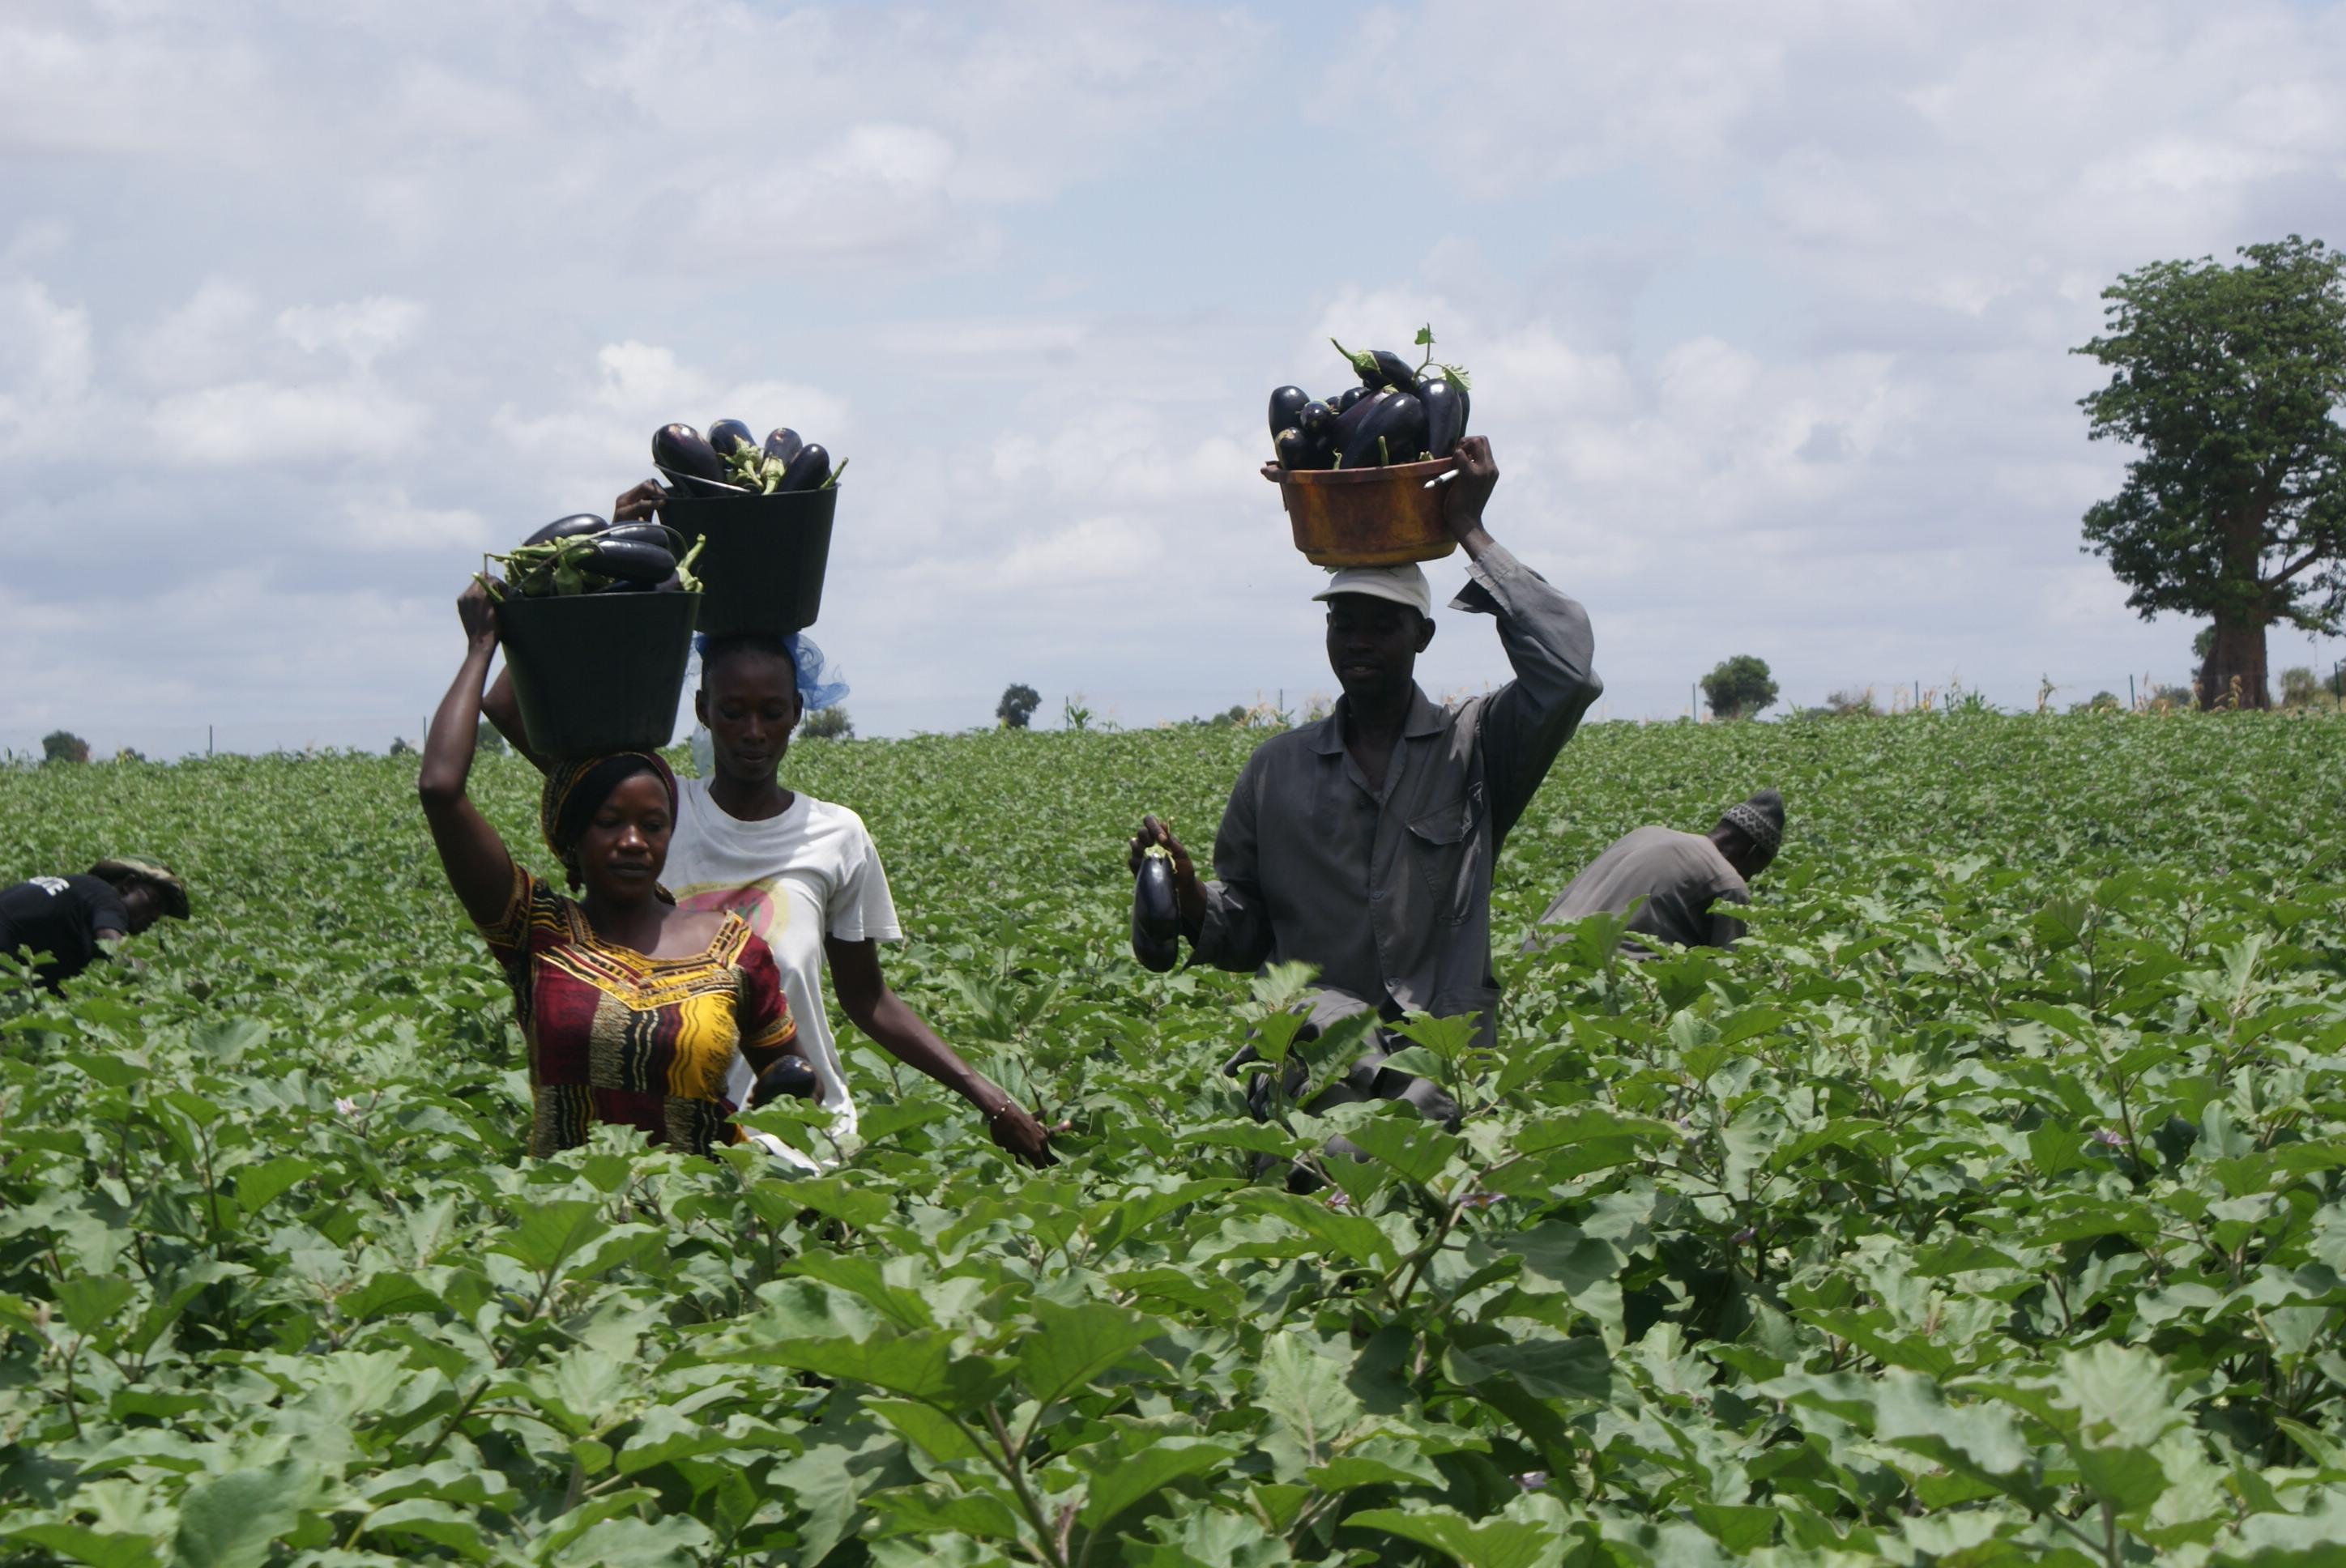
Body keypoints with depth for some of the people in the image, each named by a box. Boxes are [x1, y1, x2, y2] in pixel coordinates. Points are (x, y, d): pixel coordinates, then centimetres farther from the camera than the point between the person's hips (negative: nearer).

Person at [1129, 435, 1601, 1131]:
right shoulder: (1277, 768, 17)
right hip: (1313, 1034, 0)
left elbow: (1568, 669, -11)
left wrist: (1472, 533, 0)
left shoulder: (1477, 745, 10)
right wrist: (1187, 898, -5)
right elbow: (1246, 937, 20)